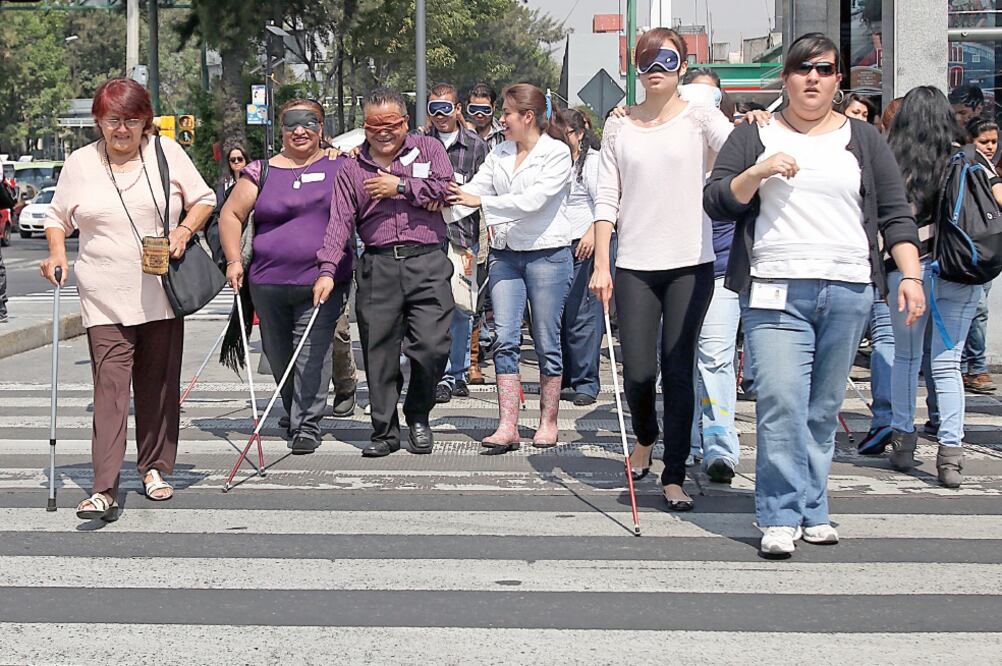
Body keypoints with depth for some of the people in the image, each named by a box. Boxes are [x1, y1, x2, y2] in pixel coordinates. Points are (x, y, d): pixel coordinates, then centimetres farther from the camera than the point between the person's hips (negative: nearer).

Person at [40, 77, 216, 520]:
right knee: (110, 387, -12)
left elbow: (203, 200, 11)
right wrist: (57, 253, -4)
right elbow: (58, 217, 14)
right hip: (105, 299, -1)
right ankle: (104, 489, -17)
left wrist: (184, 231, -8)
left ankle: (155, 468, 26)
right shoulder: (80, 163, 5)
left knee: (159, 386, 9)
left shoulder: (167, 152, 4)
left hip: (162, 295, 1)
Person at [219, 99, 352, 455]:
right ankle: (293, 413, 31)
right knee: (279, 356, 12)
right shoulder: (262, 172, 6)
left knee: (312, 355, -11)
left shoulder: (340, 168, 5)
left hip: (322, 281, -2)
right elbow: (231, 214, 9)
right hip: (268, 282, 2)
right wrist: (233, 260, -1)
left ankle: (307, 426, -7)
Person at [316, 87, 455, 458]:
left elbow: (444, 188, -5)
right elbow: (340, 222, 4)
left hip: (427, 263, -2)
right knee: (379, 353, 1)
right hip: (377, 267, 2)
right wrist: (327, 270, -7)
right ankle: (385, 430, 11)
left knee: (432, 347, -9)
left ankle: (418, 417, 14)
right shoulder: (352, 169, 14)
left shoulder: (429, 149, 11)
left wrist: (401, 187, -5)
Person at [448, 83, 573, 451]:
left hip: (547, 252, -5)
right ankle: (508, 426, -7)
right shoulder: (499, 154, 12)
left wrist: (482, 201, -21)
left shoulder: (557, 153, -7)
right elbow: (473, 190, 5)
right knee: (505, 339, -5)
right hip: (504, 254, 5)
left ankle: (548, 421, 14)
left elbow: (533, 200, -19)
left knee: (546, 341, 3)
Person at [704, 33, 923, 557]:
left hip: (848, 293, 2)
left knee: (824, 410, 5)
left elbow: (895, 214, 11)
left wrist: (910, 276, -1)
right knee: (780, 403, -14)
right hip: (774, 292, -2)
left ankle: (812, 512, 13)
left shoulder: (863, 141, 13)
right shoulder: (752, 138, 11)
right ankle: (781, 518, -10)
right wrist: (758, 172, -12)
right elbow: (716, 201, 5)